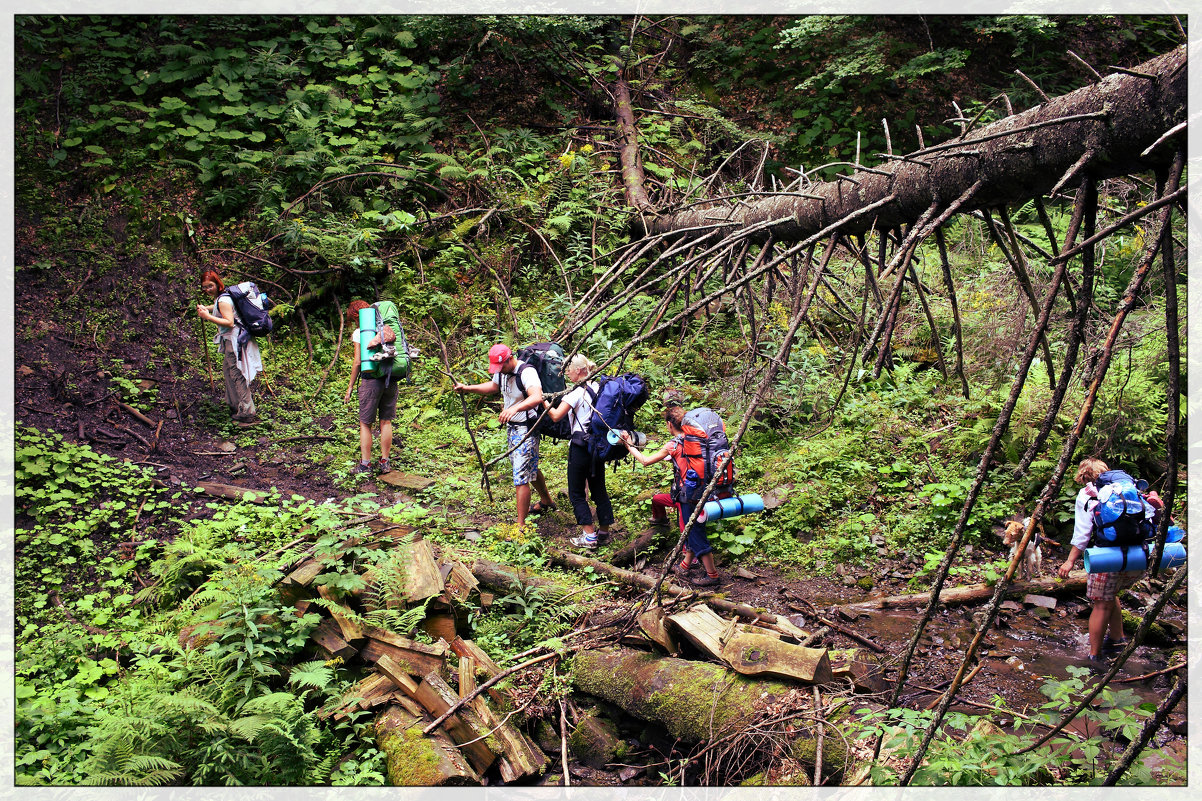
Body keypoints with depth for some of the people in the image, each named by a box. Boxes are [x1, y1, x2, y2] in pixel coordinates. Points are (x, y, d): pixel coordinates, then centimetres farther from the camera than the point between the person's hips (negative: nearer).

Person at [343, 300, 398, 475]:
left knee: (365, 423, 5)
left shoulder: (359, 333, -3)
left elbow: (357, 362, -5)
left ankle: (365, 464, 6)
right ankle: (385, 462, 15)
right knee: (386, 421, 11)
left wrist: (350, 387, 1)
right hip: (391, 379, 5)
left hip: (371, 380, -5)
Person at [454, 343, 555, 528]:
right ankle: (546, 501, 49)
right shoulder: (501, 372, 3)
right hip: (512, 428, 10)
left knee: (520, 478, -10)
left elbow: (537, 397, -42)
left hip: (527, 430, -10)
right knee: (530, 468, 26)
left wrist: (515, 408, -58)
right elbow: (493, 387, 25)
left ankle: (520, 526, -6)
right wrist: (467, 388, 12)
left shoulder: (527, 372, -25)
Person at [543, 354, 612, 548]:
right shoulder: (598, 388, 7)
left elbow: (556, 416, -20)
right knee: (599, 490, 14)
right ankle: (604, 533, 18)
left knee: (576, 493, 3)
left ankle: (589, 536, 1)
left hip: (580, 447, -7)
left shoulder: (576, 392, -15)